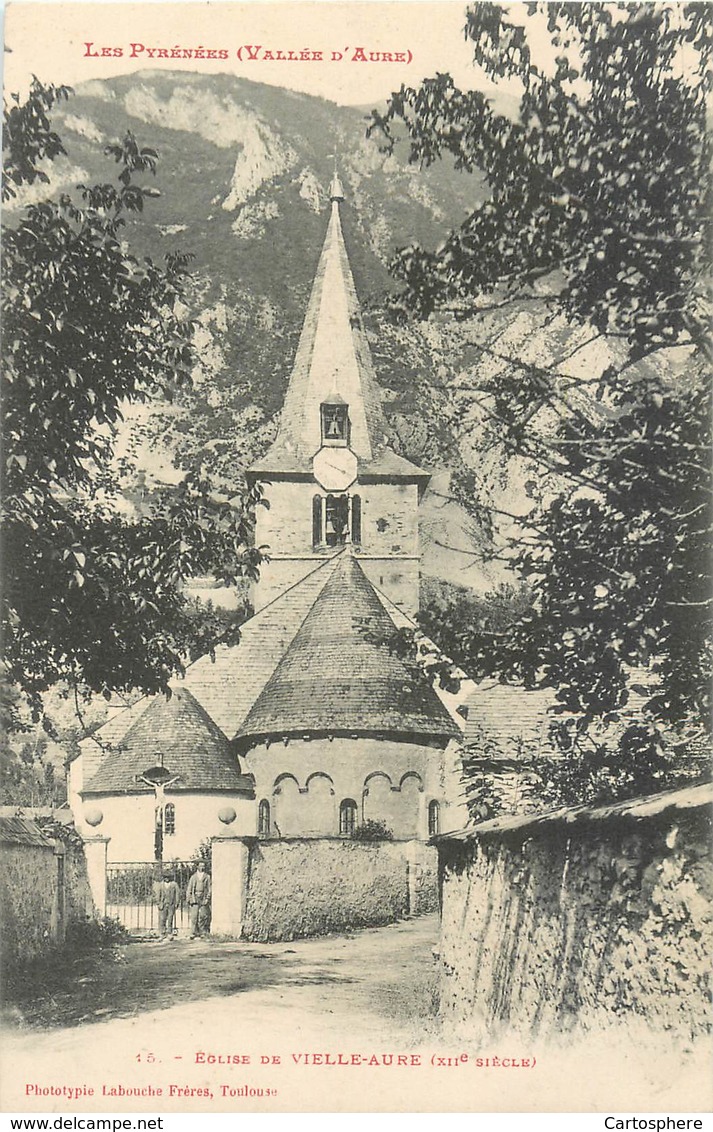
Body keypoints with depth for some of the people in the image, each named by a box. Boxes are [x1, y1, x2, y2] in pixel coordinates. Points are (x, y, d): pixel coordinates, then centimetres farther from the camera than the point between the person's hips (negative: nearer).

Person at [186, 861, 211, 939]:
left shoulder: (207, 877, 10)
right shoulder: (193, 877, 11)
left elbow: (209, 889, 7)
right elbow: (189, 889, 11)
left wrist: (207, 898, -3)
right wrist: (188, 899, 3)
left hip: (203, 898, 0)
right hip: (195, 897, 0)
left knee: (203, 915, -3)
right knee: (194, 916, -7)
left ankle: (202, 932, 4)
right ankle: (193, 932, -8)